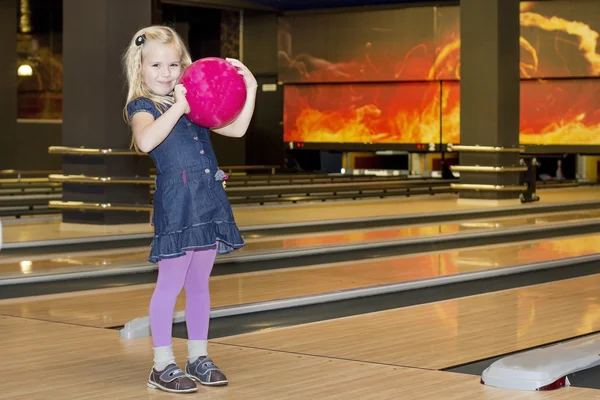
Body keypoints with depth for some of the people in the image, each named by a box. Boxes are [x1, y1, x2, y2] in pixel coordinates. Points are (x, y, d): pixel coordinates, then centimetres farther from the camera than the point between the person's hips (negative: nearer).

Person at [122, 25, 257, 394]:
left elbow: (236, 129, 13)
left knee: (199, 284, 13)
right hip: (175, 201, -6)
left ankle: (199, 357, 22)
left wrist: (250, 88, 5)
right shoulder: (142, 107, -2)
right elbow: (146, 141, -23)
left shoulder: (194, 101, 16)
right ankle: (163, 366, 6)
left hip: (209, 200, 6)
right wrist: (178, 107, -24)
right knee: (171, 283, -2)